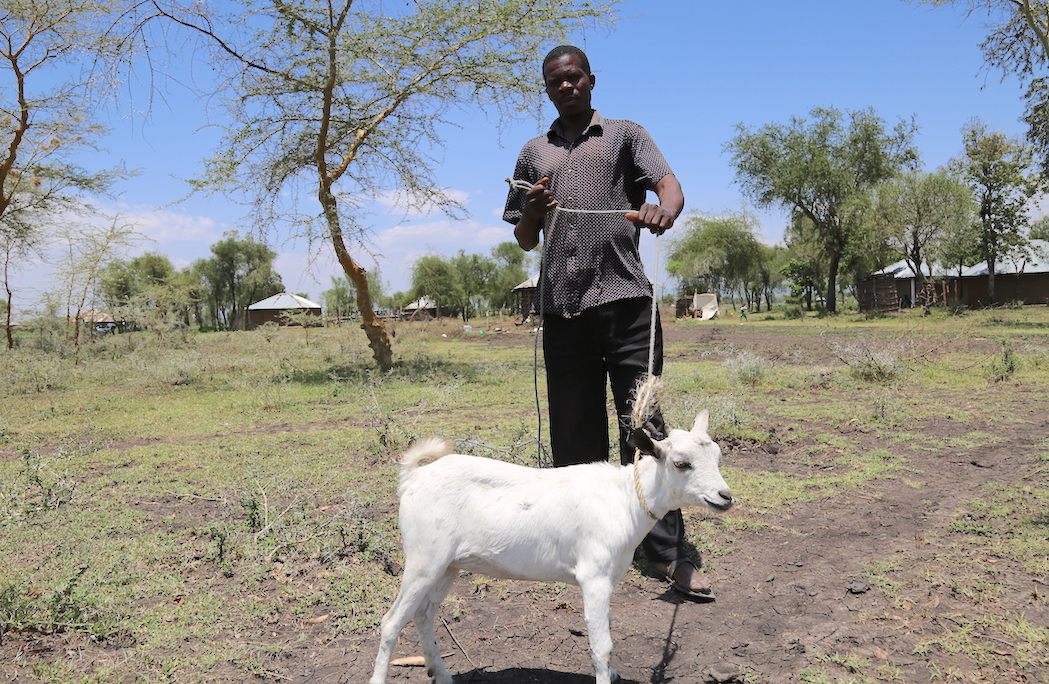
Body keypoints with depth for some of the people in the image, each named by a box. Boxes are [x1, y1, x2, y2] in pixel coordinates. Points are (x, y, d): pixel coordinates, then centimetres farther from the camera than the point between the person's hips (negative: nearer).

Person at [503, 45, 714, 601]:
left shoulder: (626, 135, 13)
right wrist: (533, 213, -3)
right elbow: (526, 241, 20)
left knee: (642, 423, -6)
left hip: (625, 297, -3)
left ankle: (667, 551, -2)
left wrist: (663, 210, -29)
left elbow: (670, 184, -5)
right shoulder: (534, 154, 21)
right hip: (562, 305, 3)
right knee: (574, 429, 6)